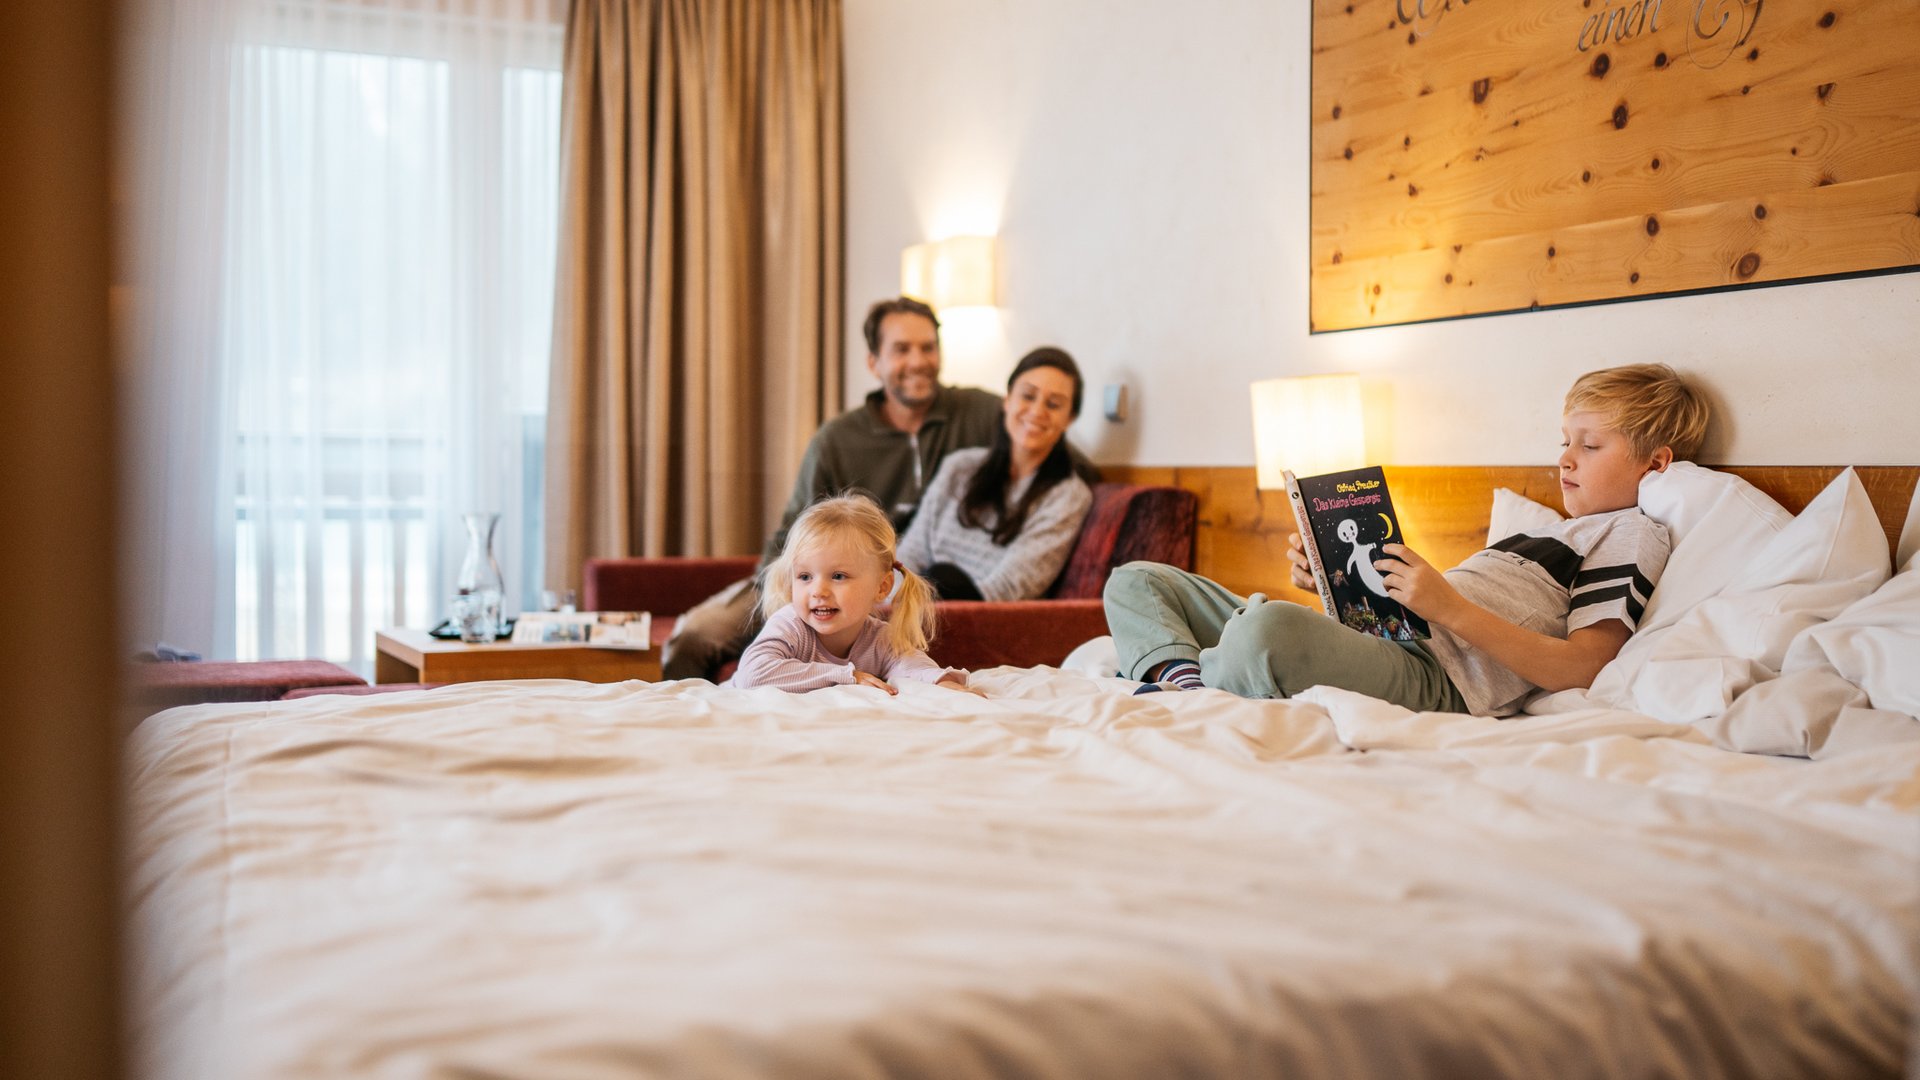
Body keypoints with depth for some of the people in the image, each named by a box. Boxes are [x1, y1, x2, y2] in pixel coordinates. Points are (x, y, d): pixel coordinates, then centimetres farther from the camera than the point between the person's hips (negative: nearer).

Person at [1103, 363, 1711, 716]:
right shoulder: (1547, 532, 35)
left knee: (1269, 627, -43)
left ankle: (1175, 682, -16)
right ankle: (1188, 685, -24)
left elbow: (1580, 668, -9)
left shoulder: (1632, 534, 8)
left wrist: (1450, 607, -17)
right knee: (1136, 582, 3)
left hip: (1435, 679, -10)